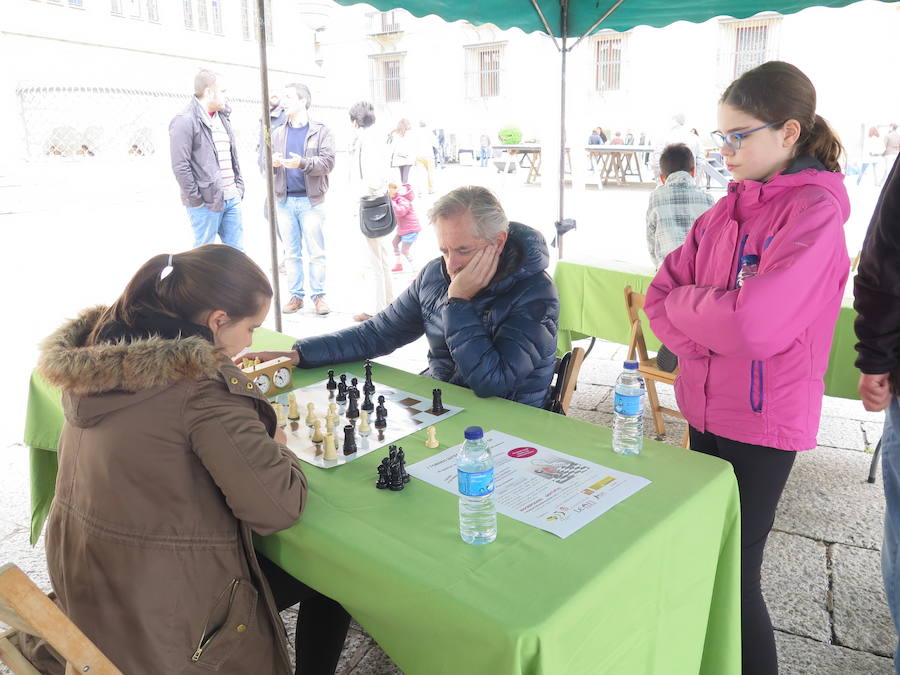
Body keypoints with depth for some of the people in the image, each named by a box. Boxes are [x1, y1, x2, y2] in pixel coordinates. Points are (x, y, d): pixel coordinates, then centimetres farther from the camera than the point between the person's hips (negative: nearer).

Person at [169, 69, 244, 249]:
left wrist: (239, 186, 15)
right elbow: (180, 167, -16)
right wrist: (196, 199, -15)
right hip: (207, 202, -8)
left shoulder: (223, 118, 16)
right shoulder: (185, 121, -10)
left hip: (232, 198, 8)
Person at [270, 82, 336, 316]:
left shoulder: (321, 131, 2)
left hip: (311, 200, -3)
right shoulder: (277, 133, 14)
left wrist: (302, 163, -23)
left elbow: (327, 162, -9)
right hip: (284, 201, 4)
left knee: (316, 252, 0)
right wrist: (272, 162, -13)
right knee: (291, 252, 8)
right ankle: (296, 295, 16)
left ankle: (318, 295, 9)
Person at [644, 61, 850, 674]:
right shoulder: (726, 211, 7)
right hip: (705, 409, 7)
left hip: (763, 422, -7)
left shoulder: (815, 210, -14)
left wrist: (684, 303, -10)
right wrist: (701, 342, -11)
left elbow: (756, 322, -27)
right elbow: (661, 295, 6)